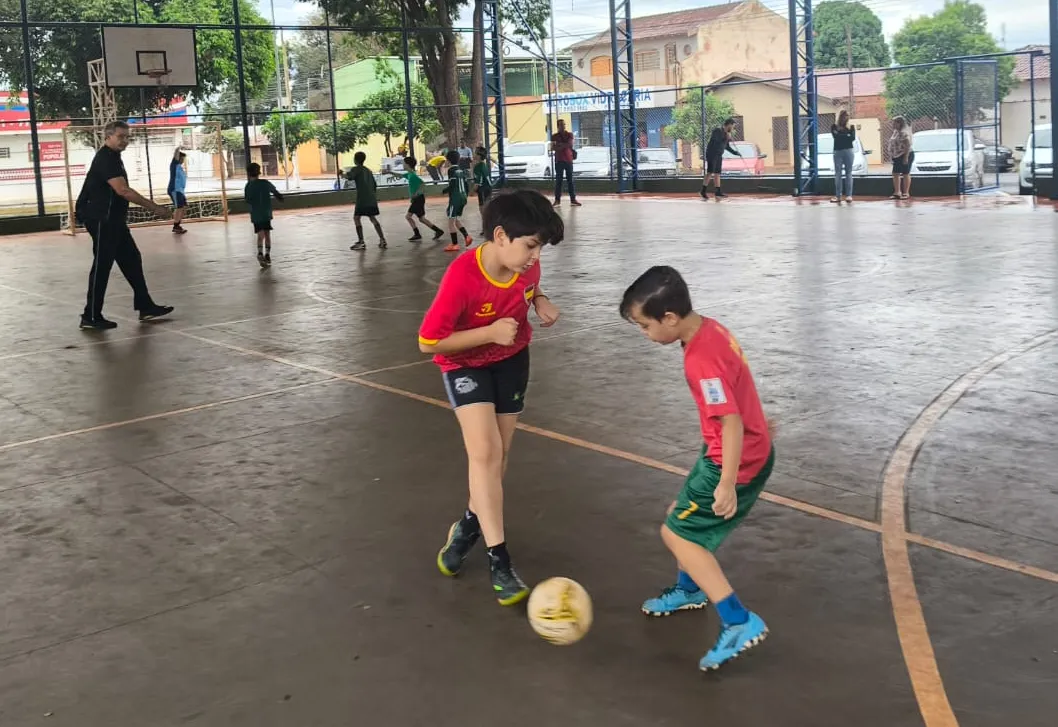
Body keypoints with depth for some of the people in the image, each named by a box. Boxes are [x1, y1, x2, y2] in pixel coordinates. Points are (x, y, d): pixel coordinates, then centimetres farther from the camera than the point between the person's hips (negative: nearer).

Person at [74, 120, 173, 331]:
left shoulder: (112, 157, 16)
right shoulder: (105, 159, -17)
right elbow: (122, 190, -27)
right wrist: (154, 208, -27)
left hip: (113, 221, 10)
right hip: (102, 221, -10)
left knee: (132, 261, 11)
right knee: (101, 266, -6)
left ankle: (145, 307, 17)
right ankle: (91, 317, 0)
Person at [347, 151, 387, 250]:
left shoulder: (356, 169, -4)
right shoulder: (368, 170, 19)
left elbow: (350, 178, -24)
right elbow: (374, 185, 20)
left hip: (362, 199, -7)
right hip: (372, 199, 8)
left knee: (356, 218, 0)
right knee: (372, 218, 15)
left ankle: (361, 242, -6)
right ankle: (382, 240, 10)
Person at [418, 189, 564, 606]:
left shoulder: (527, 266, -17)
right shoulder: (462, 276, -33)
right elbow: (428, 341, -28)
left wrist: (541, 302, -13)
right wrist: (490, 332, -32)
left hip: (512, 360, 5)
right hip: (465, 364, -5)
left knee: (499, 454, 9)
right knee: (485, 452, -18)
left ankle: (470, 525, 35)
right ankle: (499, 560, -12)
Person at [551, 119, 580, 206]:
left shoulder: (569, 135, 8)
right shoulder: (554, 136, 7)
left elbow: (571, 144, -7)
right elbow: (552, 148, -4)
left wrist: (560, 145, -8)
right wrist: (565, 145, -11)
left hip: (568, 160, 1)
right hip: (559, 160, -1)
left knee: (570, 180, 1)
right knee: (558, 180, -2)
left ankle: (573, 199, 0)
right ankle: (557, 200, -1)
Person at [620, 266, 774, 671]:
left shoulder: (702, 360, -30)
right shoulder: (710, 328, -1)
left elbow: (731, 422, -31)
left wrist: (727, 484, -29)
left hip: (739, 462, -10)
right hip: (753, 450, 10)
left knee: (677, 534, -2)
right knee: (682, 516, 24)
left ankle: (739, 623, -4)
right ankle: (689, 590, 47)